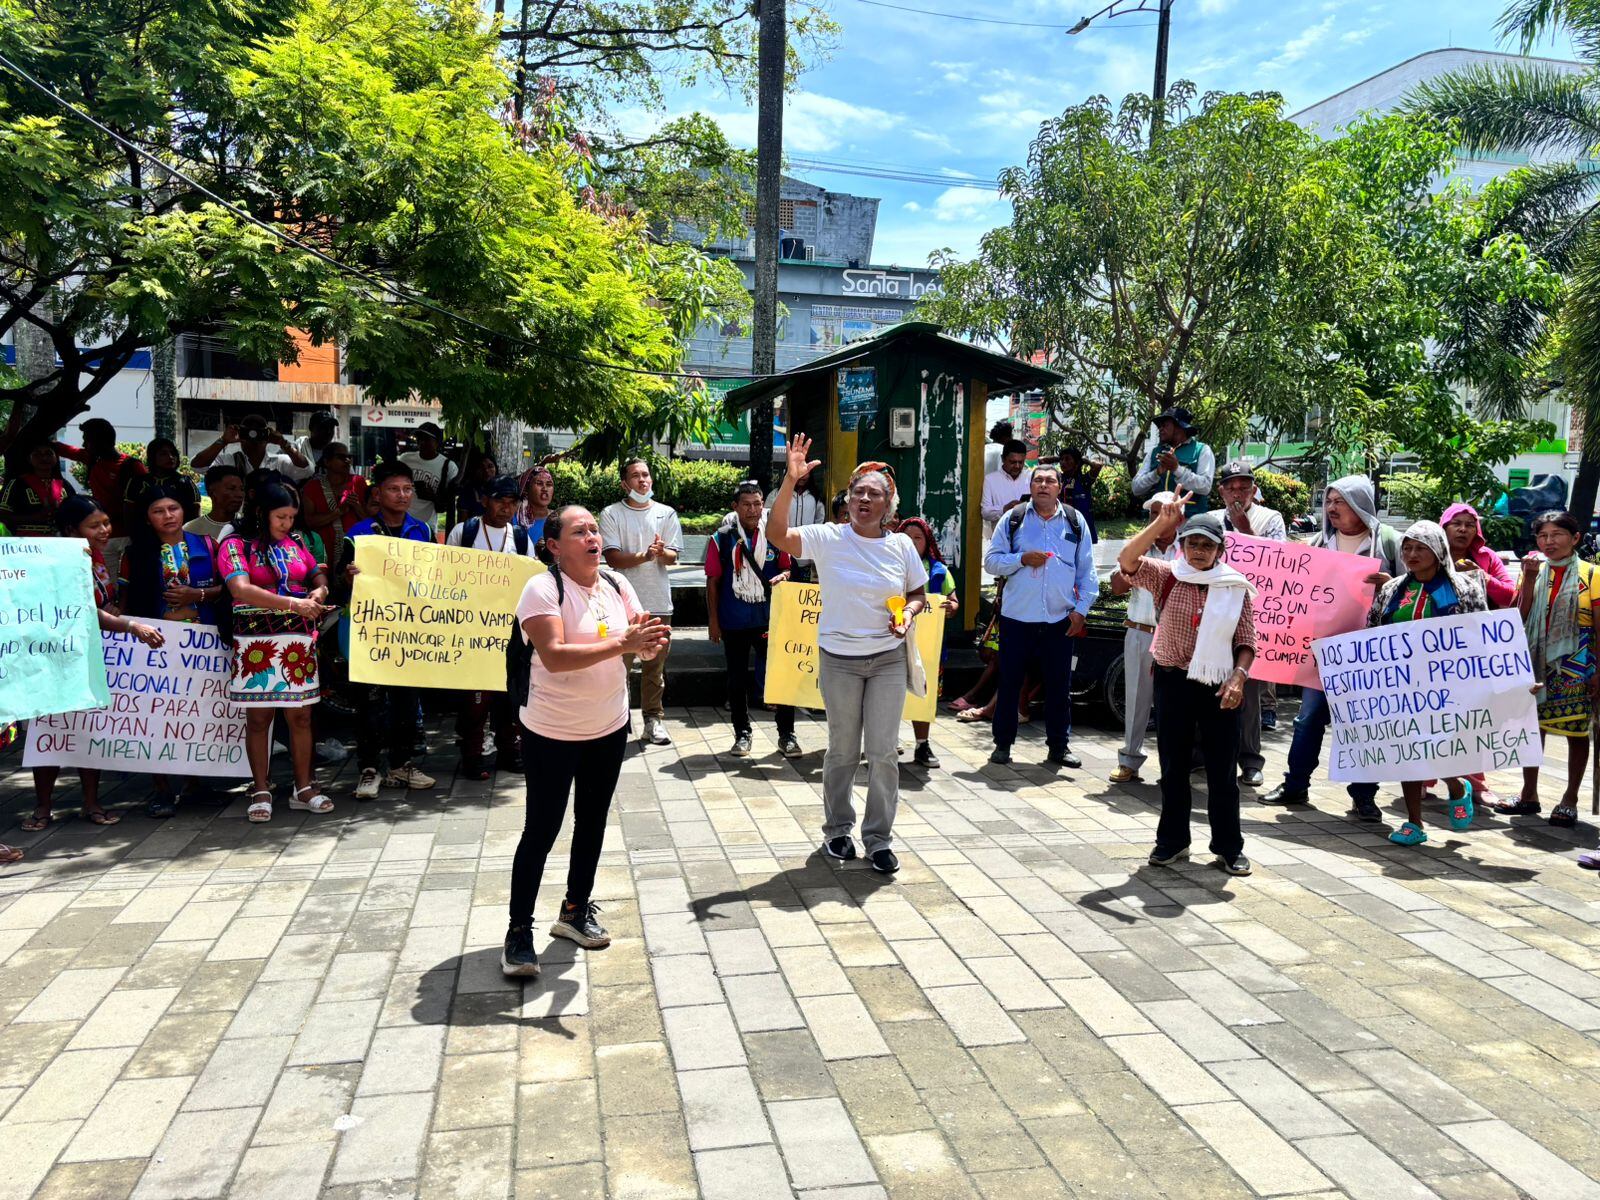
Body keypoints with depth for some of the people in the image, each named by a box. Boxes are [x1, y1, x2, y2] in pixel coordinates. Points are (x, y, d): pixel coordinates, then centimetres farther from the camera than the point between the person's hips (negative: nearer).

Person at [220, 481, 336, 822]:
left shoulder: (296, 543, 13)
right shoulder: (236, 545, -3)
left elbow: (319, 576, 17)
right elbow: (241, 589, -17)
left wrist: (318, 593, -8)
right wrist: (293, 603, -24)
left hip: (299, 640, 4)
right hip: (257, 643, -4)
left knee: (301, 716, 5)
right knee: (259, 718, 2)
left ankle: (304, 788, 14)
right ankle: (261, 792, 12)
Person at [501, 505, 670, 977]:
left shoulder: (617, 584, 1)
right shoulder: (543, 589, -18)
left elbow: (641, 642, 0)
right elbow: (554, 656, -30)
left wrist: (652, 642, -24)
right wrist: (620, 644, -37)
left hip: (609, 727, 6)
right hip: (552, 732, -6)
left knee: (592, 822, 17)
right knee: (541, 831, 1)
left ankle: (575, 910, 35)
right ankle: (519, 931, 14)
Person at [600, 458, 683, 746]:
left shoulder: (666, 514, 9)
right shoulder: (611, 514, 1)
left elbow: (673, 558, 5)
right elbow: (613, 558, -8)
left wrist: (662, 552, -18)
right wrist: (644, 556, -22)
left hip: (659, 602, 2)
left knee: (655, 665, 8)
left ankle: (654, 718, 17)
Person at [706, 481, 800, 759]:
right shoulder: (722, 538, -3)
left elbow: (787, 567, 11)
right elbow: (713, 581, 0)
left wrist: (782, 576, -13)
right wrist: (713, 620, -2)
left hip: (769, 619, 0)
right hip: (734, 622, 0)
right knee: (738, 679, 11)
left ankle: (786, 734, 10)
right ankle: (742, 734, 24)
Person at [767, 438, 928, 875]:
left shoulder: (901, 545, -1)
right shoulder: (828, 538, -8)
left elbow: (919, 594, 11)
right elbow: (777, 534, -22)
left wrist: (907, 613, -11)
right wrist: (790, 482, -32)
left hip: (889, 660, 2)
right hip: (839, 660, -1)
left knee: (883, 751, 4)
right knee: (842, 751, 11)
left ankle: (879, 838, 18)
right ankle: (837, 830, 30)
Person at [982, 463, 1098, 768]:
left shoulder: (1075, 522, 7)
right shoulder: (1013, 519, 3)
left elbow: (1087, 571, 8)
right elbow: (991, 562, 2)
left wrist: (1081, 609, 1)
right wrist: (1022, 559, -13)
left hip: (1060, 620, 1)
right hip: (1017, 617, -1)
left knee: (1059, 686, 8)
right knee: (1009, 683, 6)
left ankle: (1059, 746, 20)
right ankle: (1002, 744, 18)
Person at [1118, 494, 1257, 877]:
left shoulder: (1237, 588, 3)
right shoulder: (1167, 577, 0)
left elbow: (1246, 642, 4)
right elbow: (1127, 559, -18)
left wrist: (1238, 677, -12)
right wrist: (1162, 523, -25)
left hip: (1220, 687, 0)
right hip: (1174, 682, 0)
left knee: (1223, 770, 6)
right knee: (1173, 767, 9)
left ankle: (1229, 846, 18)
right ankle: (1172, 840, 22)